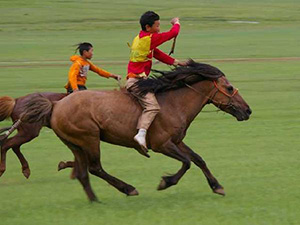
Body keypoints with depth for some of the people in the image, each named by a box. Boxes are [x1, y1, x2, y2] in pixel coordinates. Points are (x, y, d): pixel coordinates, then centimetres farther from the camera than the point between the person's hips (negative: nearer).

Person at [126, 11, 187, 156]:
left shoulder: (140, 38, 18)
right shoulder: (150, 38, -10)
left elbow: (157, 54, 23)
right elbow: (173, 34, -1)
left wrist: (175, 62, 19)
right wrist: (176, 23, 20)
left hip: (132, 79, 10)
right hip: (137, 80, -10)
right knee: (152, 106, -24)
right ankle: (141, 134, -40)